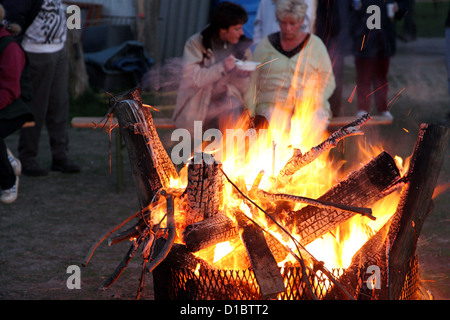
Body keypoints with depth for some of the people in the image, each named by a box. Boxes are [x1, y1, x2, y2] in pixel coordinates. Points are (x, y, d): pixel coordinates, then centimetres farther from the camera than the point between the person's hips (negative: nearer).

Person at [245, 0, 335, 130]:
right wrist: (250, 114, -2)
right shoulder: (264, 46, 13)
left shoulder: (315, 44, 11)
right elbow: (252, 83, 11)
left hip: (310, 109, 0)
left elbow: (328, 81, 9)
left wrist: (314, 101, -8)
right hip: (273, 106, 0)